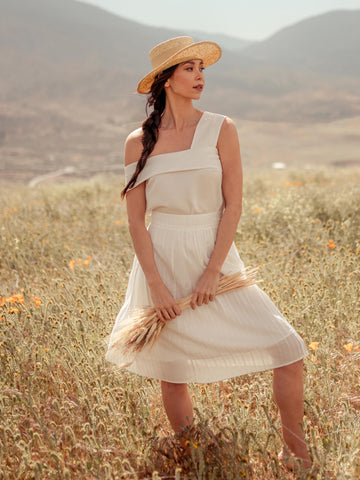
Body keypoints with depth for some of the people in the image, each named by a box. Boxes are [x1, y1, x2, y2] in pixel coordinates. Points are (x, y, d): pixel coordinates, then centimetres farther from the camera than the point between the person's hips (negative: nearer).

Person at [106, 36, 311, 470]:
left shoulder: (221, 129, -1)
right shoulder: (139, 142, 1)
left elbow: (233, 206, -5)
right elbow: (136, 219, 0)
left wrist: (211, 273, -12)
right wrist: (156, 283, -10)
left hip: (216, 256, 0)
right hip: (162, 261, 0)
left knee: (289, 351, -9)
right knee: (171, 375, 7)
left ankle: (294, 452, 12)